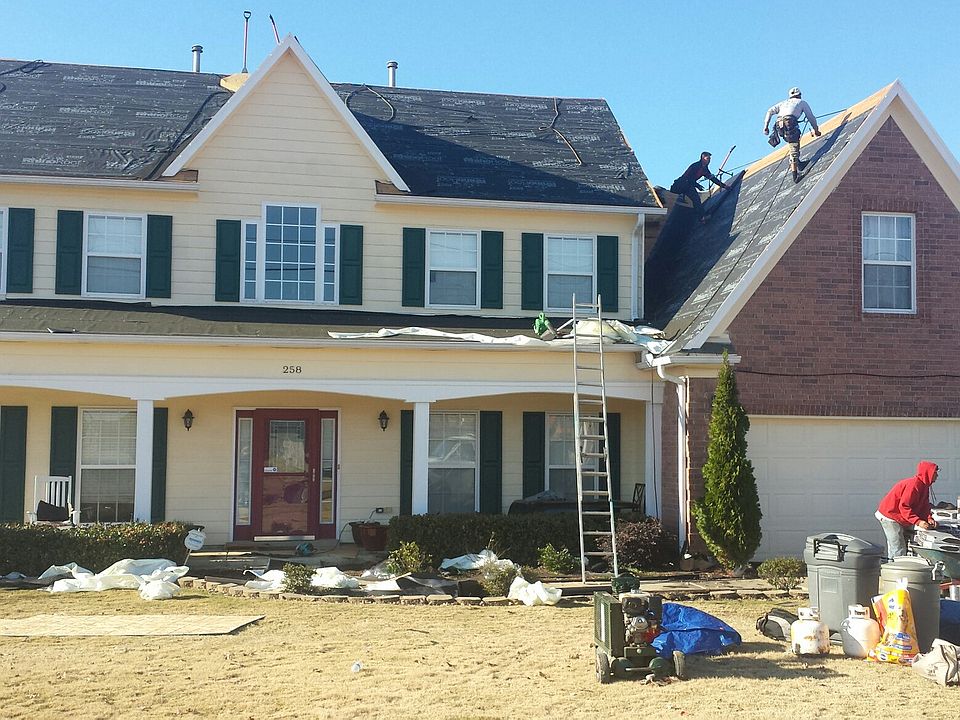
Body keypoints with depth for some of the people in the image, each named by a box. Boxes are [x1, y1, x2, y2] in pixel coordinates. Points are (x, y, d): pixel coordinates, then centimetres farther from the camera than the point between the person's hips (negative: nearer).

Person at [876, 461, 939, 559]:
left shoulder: (924, 486, 8)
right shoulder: (914, 484, -23)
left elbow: (924, 506, 8)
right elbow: (904, 507, -27)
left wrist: (929, 518, -10)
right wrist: (918, 521, -32)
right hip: (889, 517, -10)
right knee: (899, 551, -13)